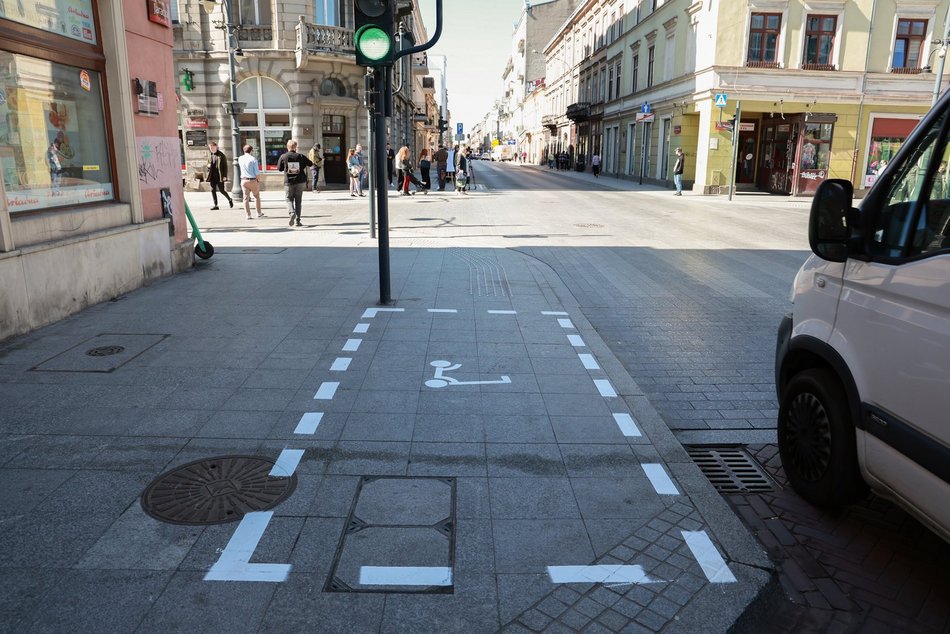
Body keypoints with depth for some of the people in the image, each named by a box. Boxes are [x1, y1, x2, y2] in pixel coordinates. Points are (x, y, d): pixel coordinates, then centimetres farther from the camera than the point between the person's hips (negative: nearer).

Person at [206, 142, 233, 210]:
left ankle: (230, 200, 23)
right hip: (212, 176, 6)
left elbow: (225, 166, -7)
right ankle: (216, 205, 9)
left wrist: (225, 176, -13)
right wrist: (208, 166, -4)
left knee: (221, 190, -3)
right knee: (213, 190, 3)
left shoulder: (221, 155, -6)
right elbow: (208, 164, 22)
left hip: (219, 176, -6)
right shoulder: (210, 155, 11)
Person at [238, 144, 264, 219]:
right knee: (257, 196, 13)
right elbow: (257, 171, -12)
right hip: (253, 180, -3)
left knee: (246, 198, 5)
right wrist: (258, 180, 0)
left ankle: (248, 215, 2)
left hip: (244, 180, 3)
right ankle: (259, 213, 18)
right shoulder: (253, 159, -8)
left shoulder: (240, 159, 5)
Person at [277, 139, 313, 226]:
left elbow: (279, 169, 5)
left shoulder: (283, 157, -2)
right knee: (298, 201, 9)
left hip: (288, 182, -1)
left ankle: (292, 212, -18)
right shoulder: (300, 156, -1)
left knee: (289, 200, 10)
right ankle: (298, 220, 6)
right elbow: (311, 164, 8)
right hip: (300, 182, 1)